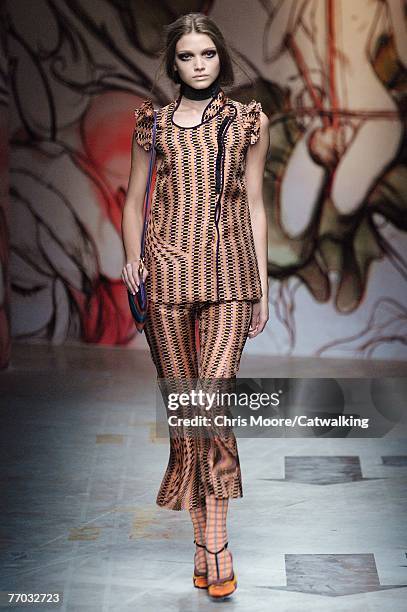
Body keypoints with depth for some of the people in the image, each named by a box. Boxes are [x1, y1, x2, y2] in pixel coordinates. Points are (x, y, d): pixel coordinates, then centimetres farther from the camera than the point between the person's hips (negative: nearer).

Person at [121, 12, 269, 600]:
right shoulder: (153, 122, 12)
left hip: (229, 272, -1)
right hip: (167, 271, 2)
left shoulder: (250, 121, 10)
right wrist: (132, 267, 3)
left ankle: (213, 541, -9)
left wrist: (263, 285, 7)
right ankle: (208, 541, 13)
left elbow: (255, 204, 10)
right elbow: (134, 202, 14)